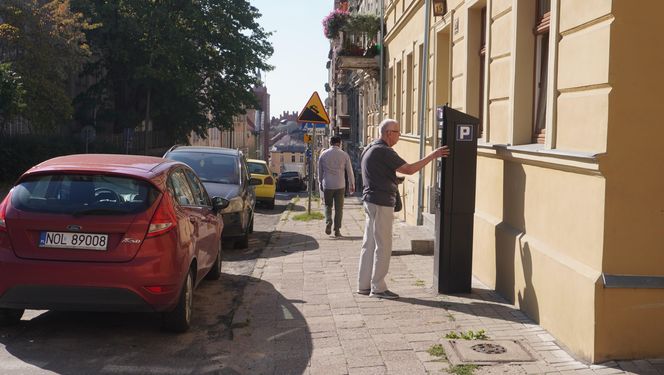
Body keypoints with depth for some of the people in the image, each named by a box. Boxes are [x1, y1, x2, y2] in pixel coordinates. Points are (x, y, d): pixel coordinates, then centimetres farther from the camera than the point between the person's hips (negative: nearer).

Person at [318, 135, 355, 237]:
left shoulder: (323, 154, 1)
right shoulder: (344, 155, -2)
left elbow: (320, 171, 9)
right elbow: (349, 171, 2)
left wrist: (321, 183, 22)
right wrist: (352, 185, 13)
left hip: (327, 185, 1)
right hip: (340, 185, -1)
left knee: (328, 205, 16)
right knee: (339, 208, 7)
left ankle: (328, 222, -7)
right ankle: (337, 230, 6)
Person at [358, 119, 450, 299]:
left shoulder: (369, 149, 15)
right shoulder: (384, 151, -17)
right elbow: (409, 169, -19)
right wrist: (432, 156, -14)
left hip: (370, 200, 10)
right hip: (381, 202, -10)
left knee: (369, 244, 12)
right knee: (383, 246, -3)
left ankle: (364, 285, 18)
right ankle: (378, 287, 2)